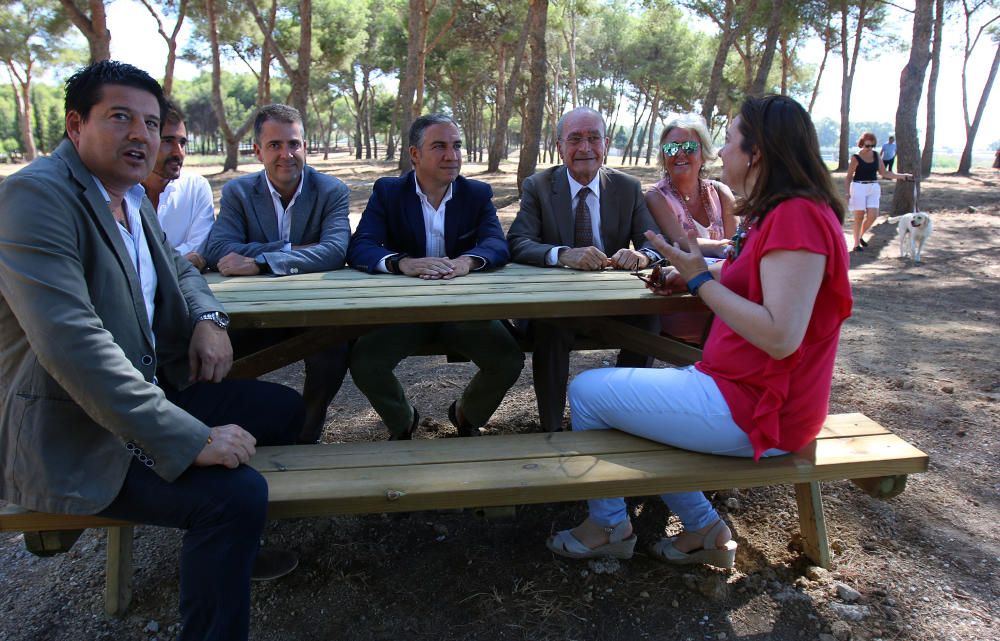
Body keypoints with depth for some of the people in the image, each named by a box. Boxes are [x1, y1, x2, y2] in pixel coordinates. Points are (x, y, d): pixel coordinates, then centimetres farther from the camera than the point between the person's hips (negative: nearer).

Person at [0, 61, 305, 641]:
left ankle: (238, 542, 33)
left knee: (284, 408, 16)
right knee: (235, 494, -29)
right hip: (68, 431, -10)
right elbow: (72, 342, -30)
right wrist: (191, 439, -32)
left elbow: (177, 268, 25)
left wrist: (209, 319, 0)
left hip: (147, 391, 10)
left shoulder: (133, 198, 9)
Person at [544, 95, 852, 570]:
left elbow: (781, 337, -28)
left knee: (587, 391, -3)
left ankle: (608, 527, 19)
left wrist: (701, 278, -20)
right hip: (744, 387, 11)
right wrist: (693, 276, 2)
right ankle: (705, 530, 20)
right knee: (625, 389, 22)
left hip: (754, 409, -11)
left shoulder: (798, 216, -21)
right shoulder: (779, 213, 11)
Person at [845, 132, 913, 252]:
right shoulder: (856, 158, -7)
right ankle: (856, 243, 8)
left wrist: (903, 176, 8)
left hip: (873, 188, 5)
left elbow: (884, 173, 12)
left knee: (873, 216, -3)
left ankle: (860, 236, 21)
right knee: (859, 216, -2)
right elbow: (849, 177, -3)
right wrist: (848, 193, -9)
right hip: (859, 187, -5)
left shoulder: (876, 155, 8)